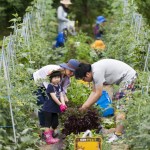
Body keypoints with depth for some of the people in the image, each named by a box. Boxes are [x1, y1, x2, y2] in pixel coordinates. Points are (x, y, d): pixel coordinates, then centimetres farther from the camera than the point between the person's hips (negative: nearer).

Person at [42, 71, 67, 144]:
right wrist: (60, 104, -23)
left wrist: (63, 104, -18)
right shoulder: (50, 86, -16)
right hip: (48, 108, -8)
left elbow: (61, 96, -2)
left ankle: (49, 135, 28)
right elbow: (54, 97, -21)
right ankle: (48, 138, -4)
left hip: (55, 108, 8)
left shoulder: (59, 86, 7)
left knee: (55, 123, 14)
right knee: (48, 123, -4)